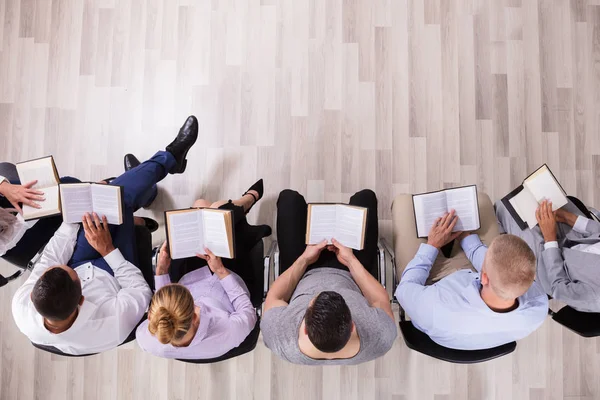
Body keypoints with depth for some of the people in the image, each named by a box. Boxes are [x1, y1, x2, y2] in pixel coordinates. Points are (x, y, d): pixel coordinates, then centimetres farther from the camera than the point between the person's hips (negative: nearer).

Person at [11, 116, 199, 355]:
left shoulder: (21, 311, -36)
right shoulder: (111, 326, -46)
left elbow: (48, 261, -18)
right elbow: (142, 293, -25)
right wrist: (109, 250, -27)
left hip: (79, 267, 3)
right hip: (113, 275, -3)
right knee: (121, 198, -13)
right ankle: (170, 158, 17)